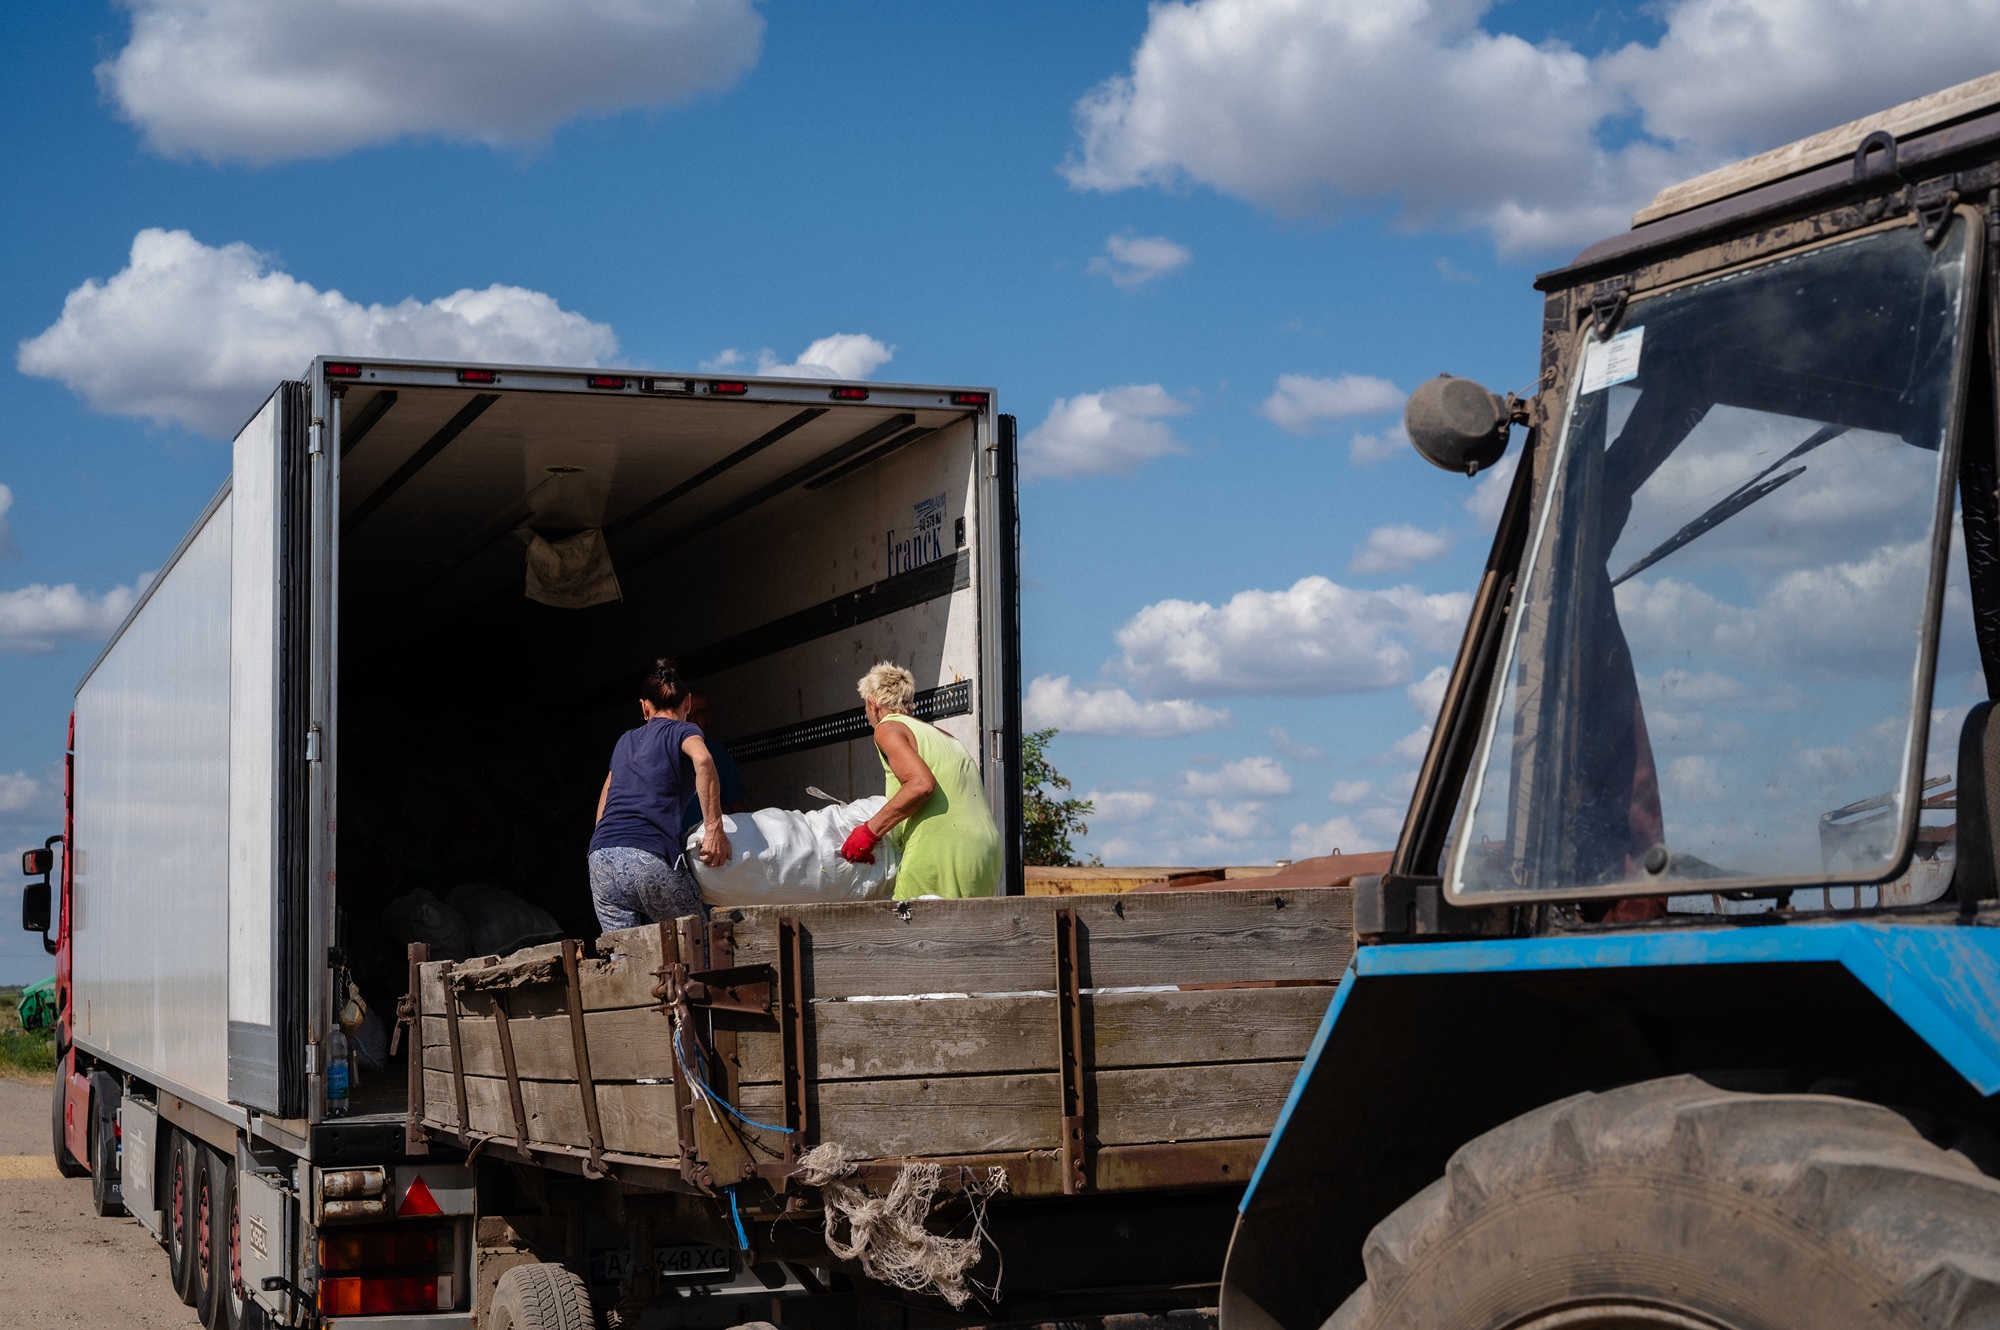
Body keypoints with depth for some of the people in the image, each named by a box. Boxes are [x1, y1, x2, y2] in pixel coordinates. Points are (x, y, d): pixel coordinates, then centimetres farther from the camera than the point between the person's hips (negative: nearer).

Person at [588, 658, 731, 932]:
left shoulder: (626, 740, 29)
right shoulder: (683, 732, 11)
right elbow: (702, 759, -13)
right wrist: (714, 829, -14)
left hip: (601, 857, 5)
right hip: (651, 856, -5)